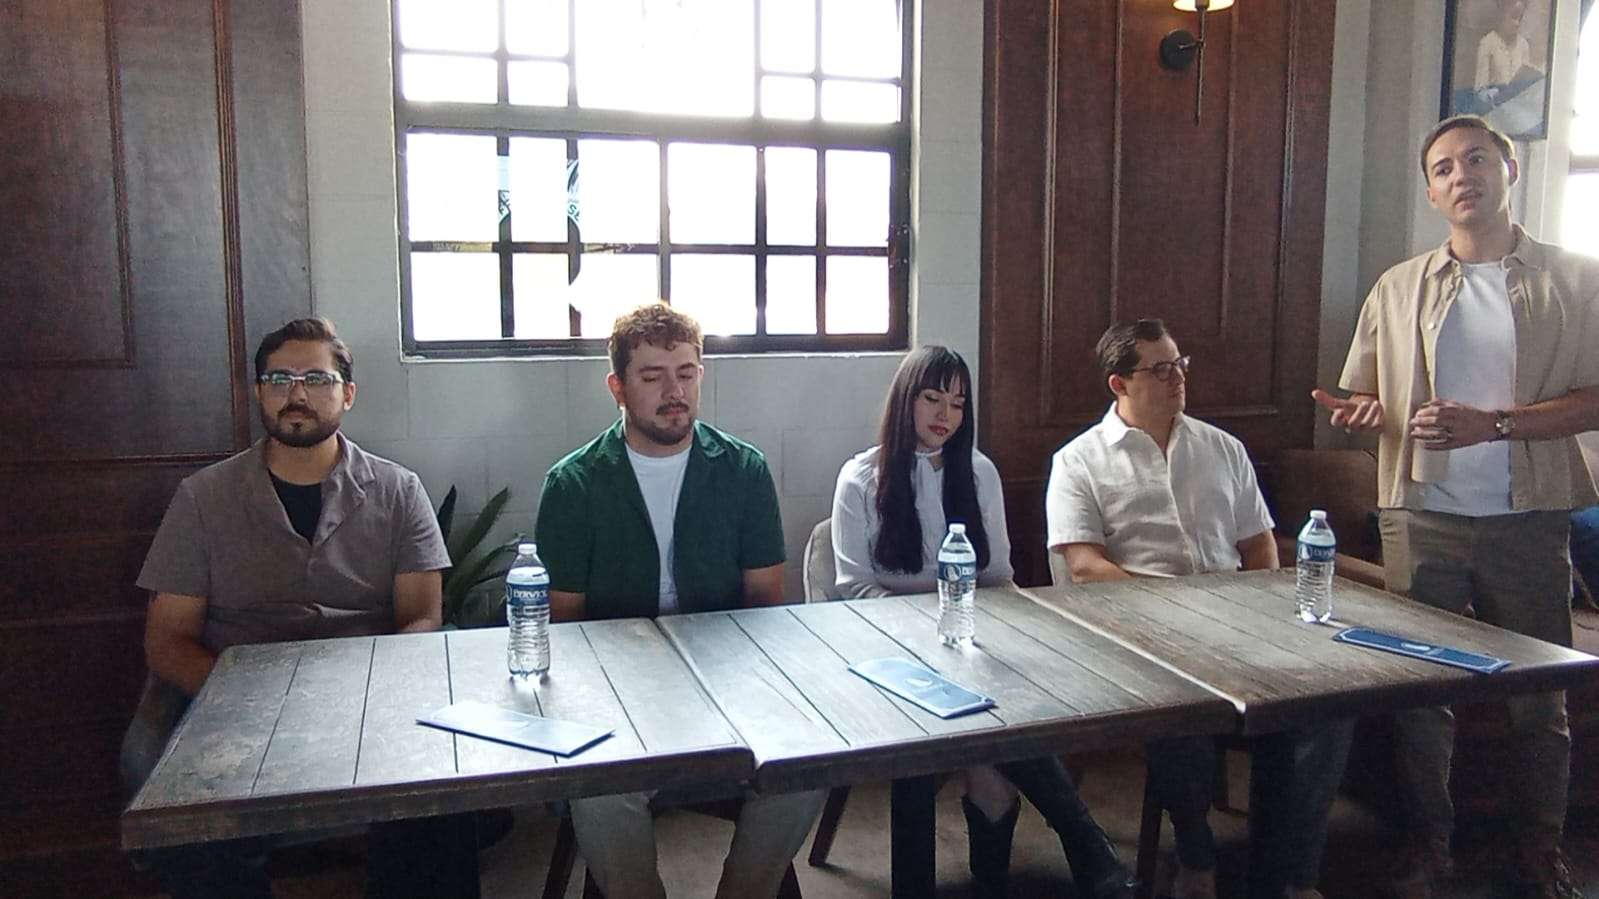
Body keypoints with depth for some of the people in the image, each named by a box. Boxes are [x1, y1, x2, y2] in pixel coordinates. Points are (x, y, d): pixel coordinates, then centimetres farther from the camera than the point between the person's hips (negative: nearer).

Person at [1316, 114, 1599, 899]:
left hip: (1527, 520, -1)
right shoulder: (1398, 289, 10)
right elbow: (1359, 402, 12)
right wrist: (1363, 414, -11)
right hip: (1422, 518, 1)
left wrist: (1492, 424, -16)